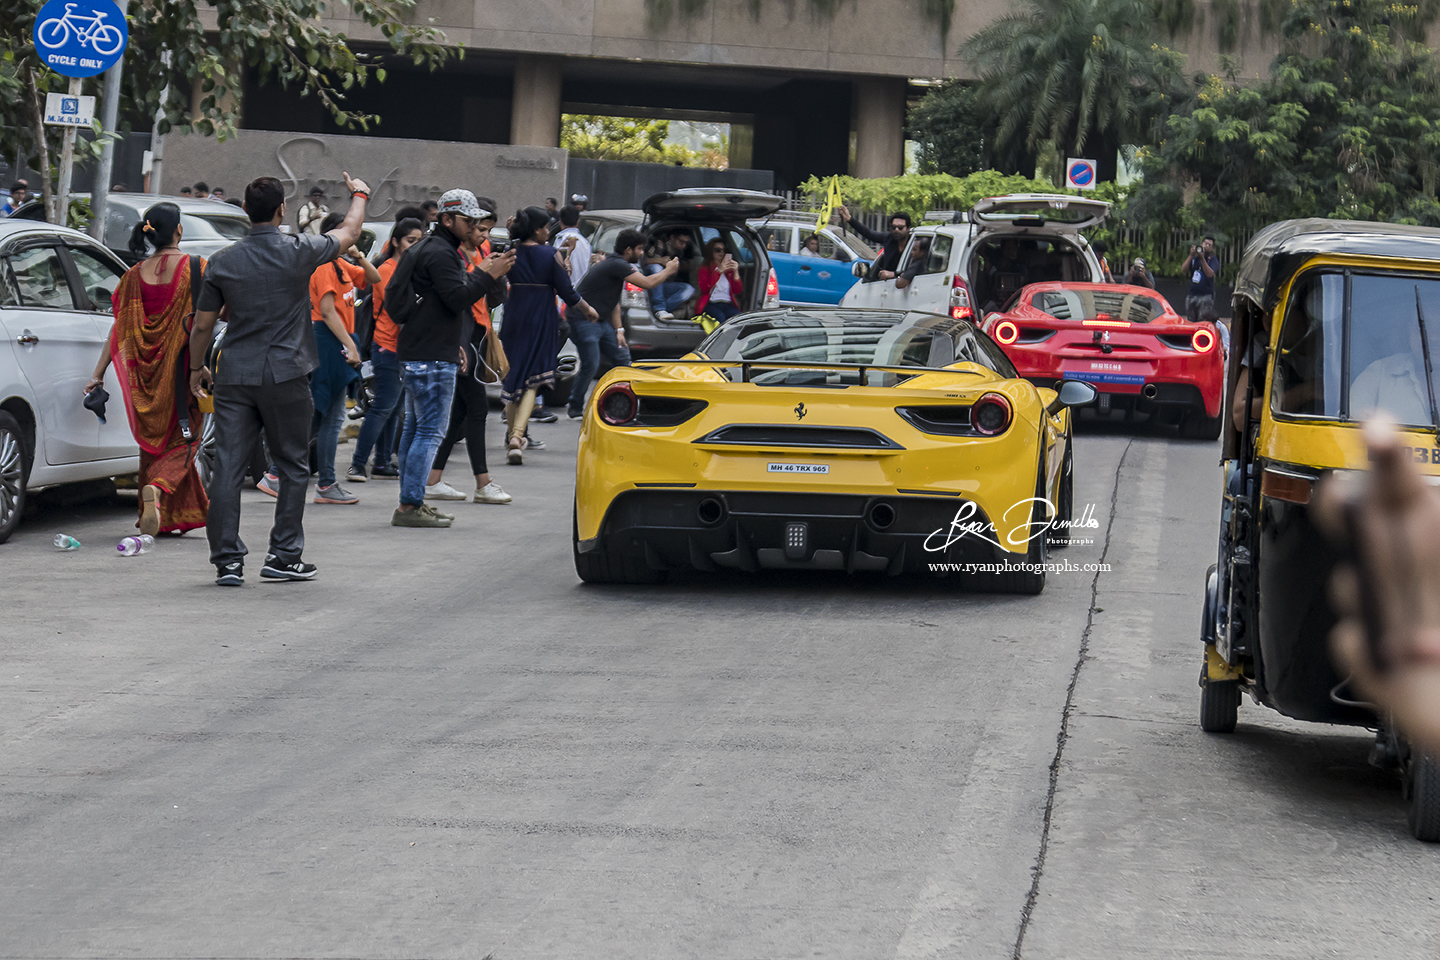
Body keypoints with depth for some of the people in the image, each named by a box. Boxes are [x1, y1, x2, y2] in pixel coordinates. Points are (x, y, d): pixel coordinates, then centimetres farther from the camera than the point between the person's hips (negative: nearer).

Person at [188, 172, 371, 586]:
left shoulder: (223, 262, 1)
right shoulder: (299, 252, -6)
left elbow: (202, 326, 6)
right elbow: (349, 233, 13)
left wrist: (196, 368, 22)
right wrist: (359, 195, 32)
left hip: (234, 378, 2)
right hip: (285, 377, -2)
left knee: (227, 469, 2)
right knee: (293, 467, 11)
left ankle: (227, 561, 0)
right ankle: (284, 556, 12)